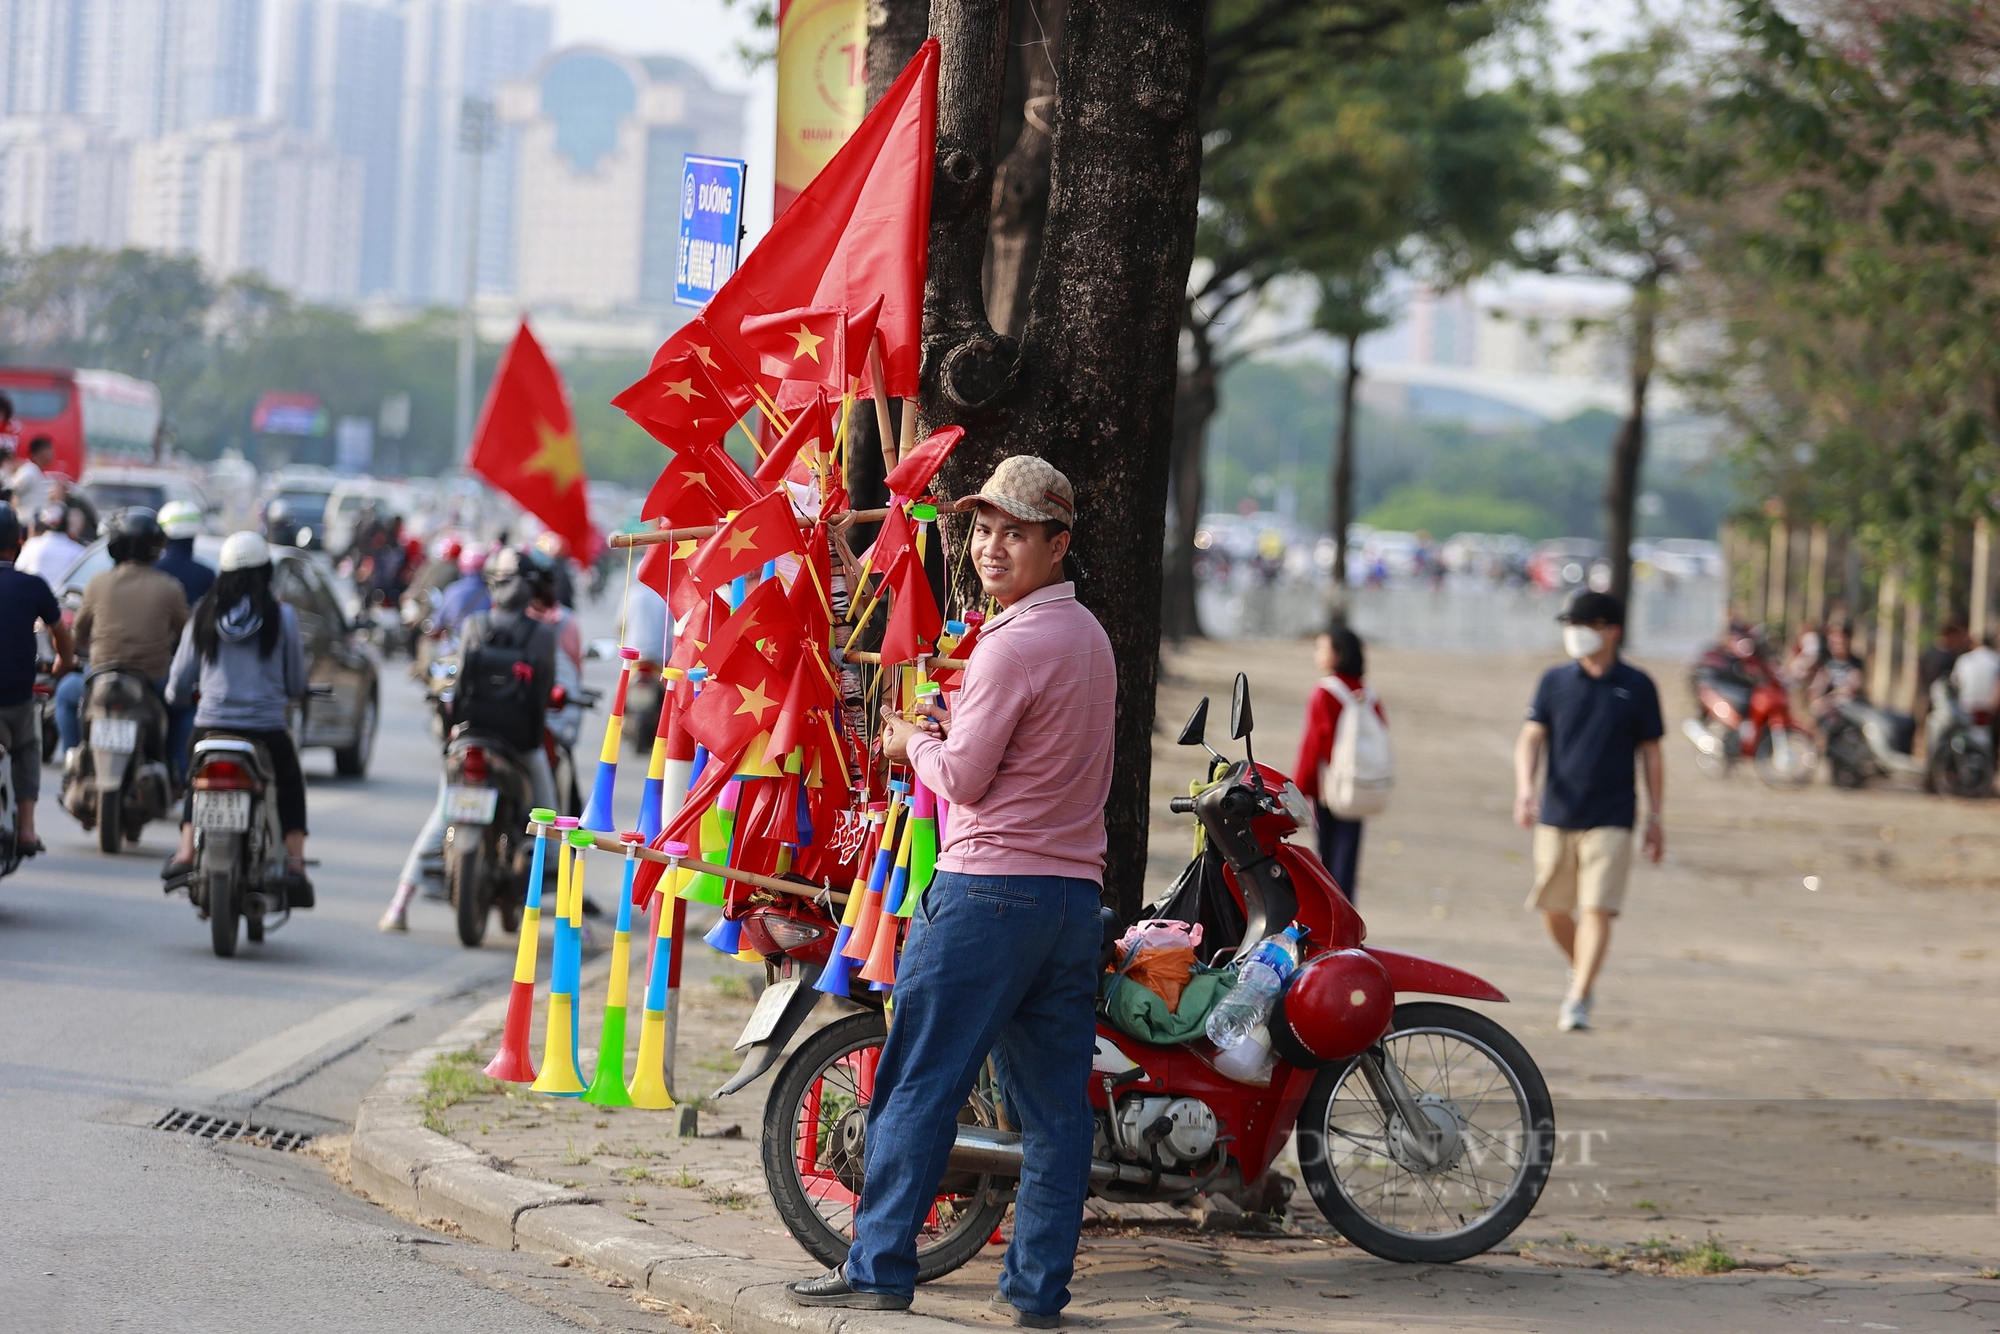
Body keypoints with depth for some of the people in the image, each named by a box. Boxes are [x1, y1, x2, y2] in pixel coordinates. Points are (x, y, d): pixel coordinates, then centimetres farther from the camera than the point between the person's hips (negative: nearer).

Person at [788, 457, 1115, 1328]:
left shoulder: (1013, 644, -13)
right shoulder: (1091, 636, 15)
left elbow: (963, 779, -13)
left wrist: (914, 743, 7)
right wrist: (955, 735, 16)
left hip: (989, 892, -8)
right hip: (1077, 888, 8)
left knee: (919, 1083, -2)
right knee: (1055, 1102, 6)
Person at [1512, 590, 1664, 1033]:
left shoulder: (1637, 687, 2)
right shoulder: (1555, 681, 6)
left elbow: (1651, 754, 7)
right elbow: (1530, 739, 3)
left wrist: (1654, 818, 6)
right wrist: (1524, 789, -15)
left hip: (1610, 821, -3)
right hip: (1556, 816, 3)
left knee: (1597, 911, -13)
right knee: (1554, 911, 10)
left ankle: (1578, 1001, -13)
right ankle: (1580, 971, 36)